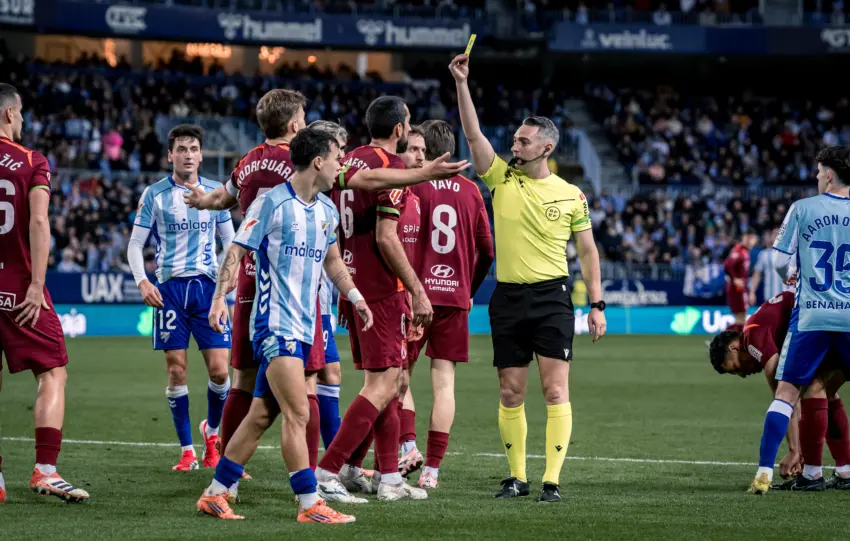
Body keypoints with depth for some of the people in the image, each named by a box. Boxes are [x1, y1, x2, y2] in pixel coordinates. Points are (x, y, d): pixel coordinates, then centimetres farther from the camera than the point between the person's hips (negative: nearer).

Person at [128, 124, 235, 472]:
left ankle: (212, 430, 20)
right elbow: (135, 243, 4)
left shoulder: (215, 192, 8)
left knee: (219, 369, -6)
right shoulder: (154, 195, 3)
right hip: (169, 287, -1)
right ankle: (187, 451, 5)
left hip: (208, 286, 1)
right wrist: (142, 282, -11)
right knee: (177, 371, -3)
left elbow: (230, 241, 15)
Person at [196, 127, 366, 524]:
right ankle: (309, 504, -10)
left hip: (303, 326, 8)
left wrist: (354, 295, 16)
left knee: (262, 414, 9)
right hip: (275, 323, -8)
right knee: (297, 412, -13)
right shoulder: (272, 203, -9)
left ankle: (215, 494, 16)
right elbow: (237, 251, -8)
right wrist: (220, 297, -17)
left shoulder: (326, 210, 14)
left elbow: (331, 259, 28)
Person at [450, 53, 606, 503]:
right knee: (510, 394, 4)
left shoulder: (571, 195, 3)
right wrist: (461, 83, -13)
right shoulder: (502, 179, 5)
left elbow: (587, 250, 8)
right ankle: (517, 477, 14)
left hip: (551, 297, -2)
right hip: (507, 297, 2)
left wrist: (596, 303, 2)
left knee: (555, 390, -9)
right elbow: (473, 133, -4)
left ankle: (552, 480, -8)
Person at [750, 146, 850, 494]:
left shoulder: (802, 209, -1)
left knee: (786, 393, 1)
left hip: (811, 317, -1)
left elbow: (780, 262, 1)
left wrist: (790, 279, 24)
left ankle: (764, 472, -8)